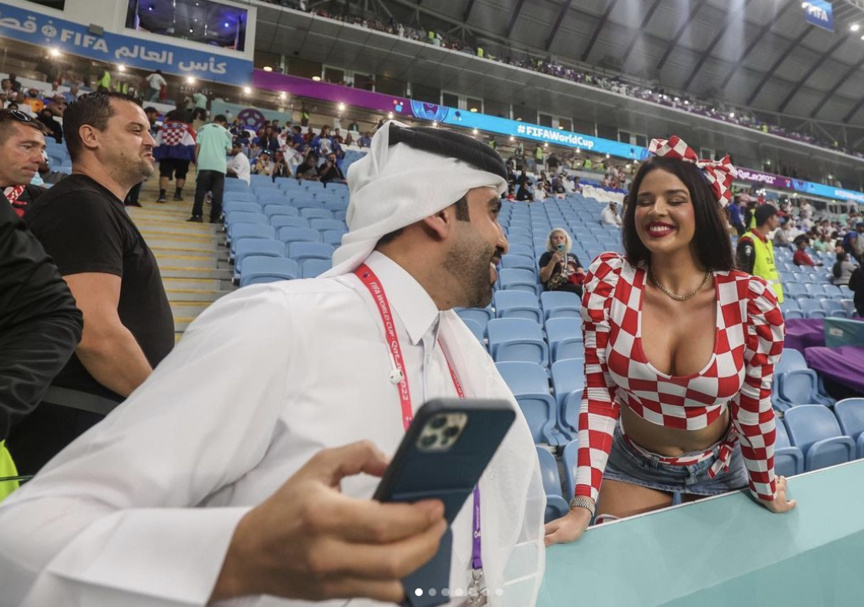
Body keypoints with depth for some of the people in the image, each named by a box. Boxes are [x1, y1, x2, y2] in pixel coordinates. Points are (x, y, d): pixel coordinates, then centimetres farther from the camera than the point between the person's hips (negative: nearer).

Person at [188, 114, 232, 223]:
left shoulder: (203, 129, 8)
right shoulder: (226, 133, 6)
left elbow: (197, 146, 3)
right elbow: (229, 150, 4)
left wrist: (196, 161, 11)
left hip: (204, 164, 1)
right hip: (219, 165, -1)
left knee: (200, 191, 5)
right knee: (217, 192, 3)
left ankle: (197, 215, 1)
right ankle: (215, 217, 3)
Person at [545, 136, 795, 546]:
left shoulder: (750, 300, -21)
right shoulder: (609, 281, -21)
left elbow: (754, 404, -8)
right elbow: (599, 394, -18)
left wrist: (764, 487, 6)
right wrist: (583, 505, -21)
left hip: (719, 469, 1)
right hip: (632, 466, -1)